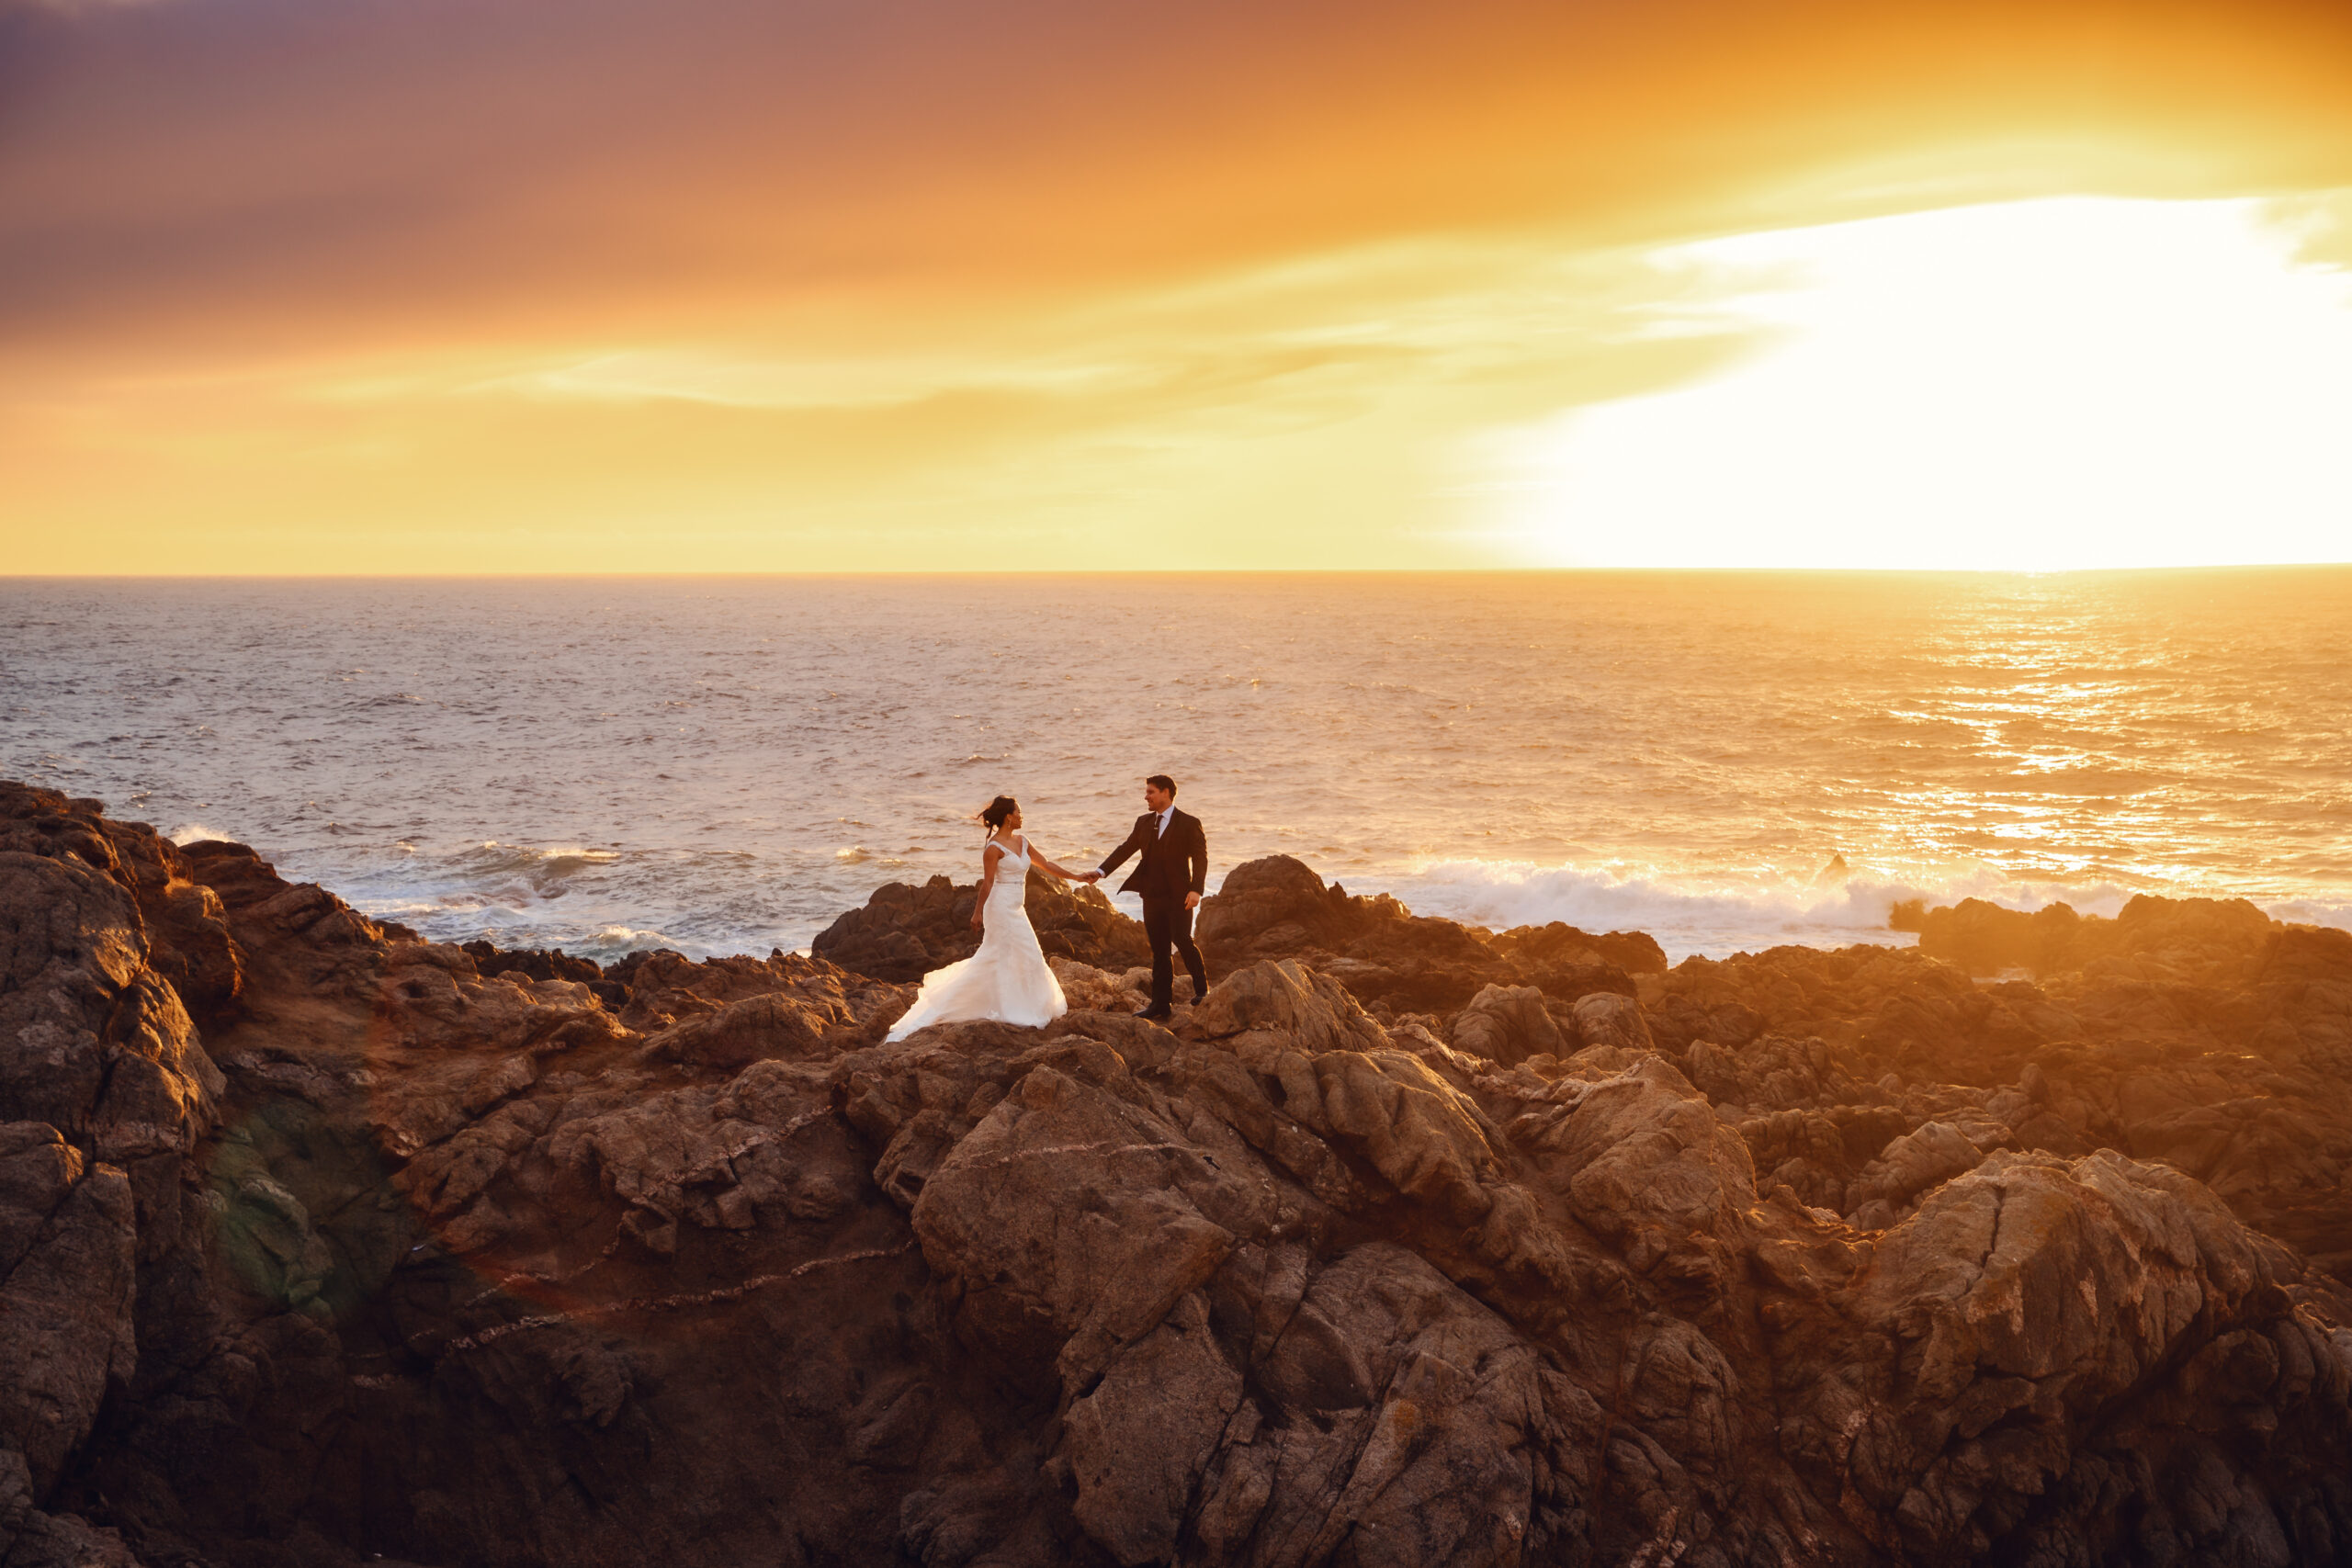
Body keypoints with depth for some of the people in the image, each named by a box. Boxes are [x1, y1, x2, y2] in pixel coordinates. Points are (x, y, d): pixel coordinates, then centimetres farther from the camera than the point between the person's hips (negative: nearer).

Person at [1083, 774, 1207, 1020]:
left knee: (1181, 940, -15)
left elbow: (1200, 858, -7)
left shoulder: (1189, 823, -4)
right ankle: (1161, 1004, 12)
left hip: (1178, 896, -5)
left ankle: (1201, 988, 7)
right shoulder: (1144, 823, 12)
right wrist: (1102, 871, -5)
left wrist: (1196, 889, -19)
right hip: (1152, 896, 5)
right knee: (1159, 951, 7)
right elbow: (1125, 849, 9)